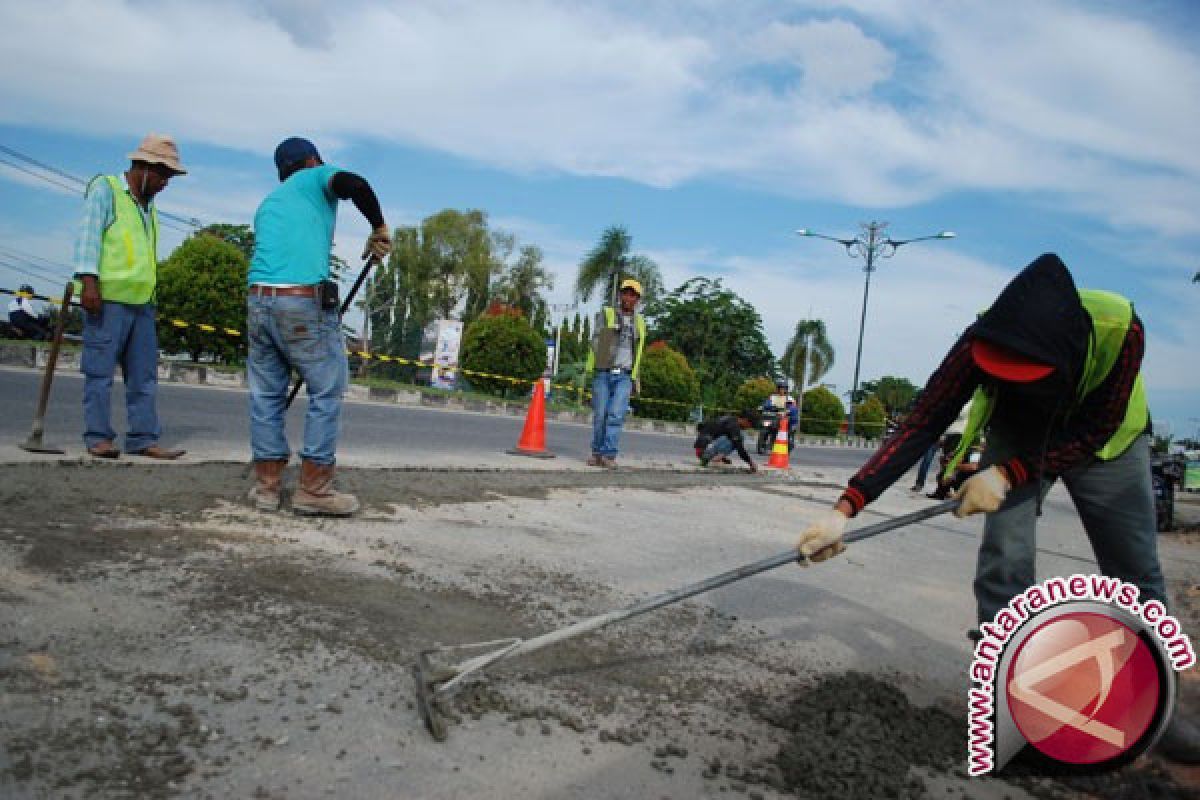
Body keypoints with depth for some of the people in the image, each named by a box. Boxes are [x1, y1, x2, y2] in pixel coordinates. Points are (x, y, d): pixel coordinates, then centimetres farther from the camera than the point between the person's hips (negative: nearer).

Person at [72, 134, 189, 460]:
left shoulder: (149, 205, 22)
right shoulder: (104, 189, 1)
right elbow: (89, 234, -10)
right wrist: (88, 280, -20)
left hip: (141, 302, 7)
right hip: (107, 299, -7)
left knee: (144, 374, 4)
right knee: (100, 371, -3)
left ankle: (143, 439, 6)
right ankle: (98, 438, 2)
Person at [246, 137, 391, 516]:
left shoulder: (267, 202, 29)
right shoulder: (316, 177, 12)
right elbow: (355, 184, -12)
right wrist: (379, 229, 2)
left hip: (258, 299, 7)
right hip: (304, 301, -6)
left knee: (265, 394, 12)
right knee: (327, 391, 3)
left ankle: (267, 485, 15)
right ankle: (313, 488, 3)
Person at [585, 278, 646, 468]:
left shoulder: (639, 322, 14)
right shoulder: (605, 314, 5)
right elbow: (596, 342, 1)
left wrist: (635, 379, 16)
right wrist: (589, 369, -8)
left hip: (625, 376, 1)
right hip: (603, 374, -1)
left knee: (616, 415, -13)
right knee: (600, 416, 0)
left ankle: (609, 455, -13)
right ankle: (597, 454, 12)